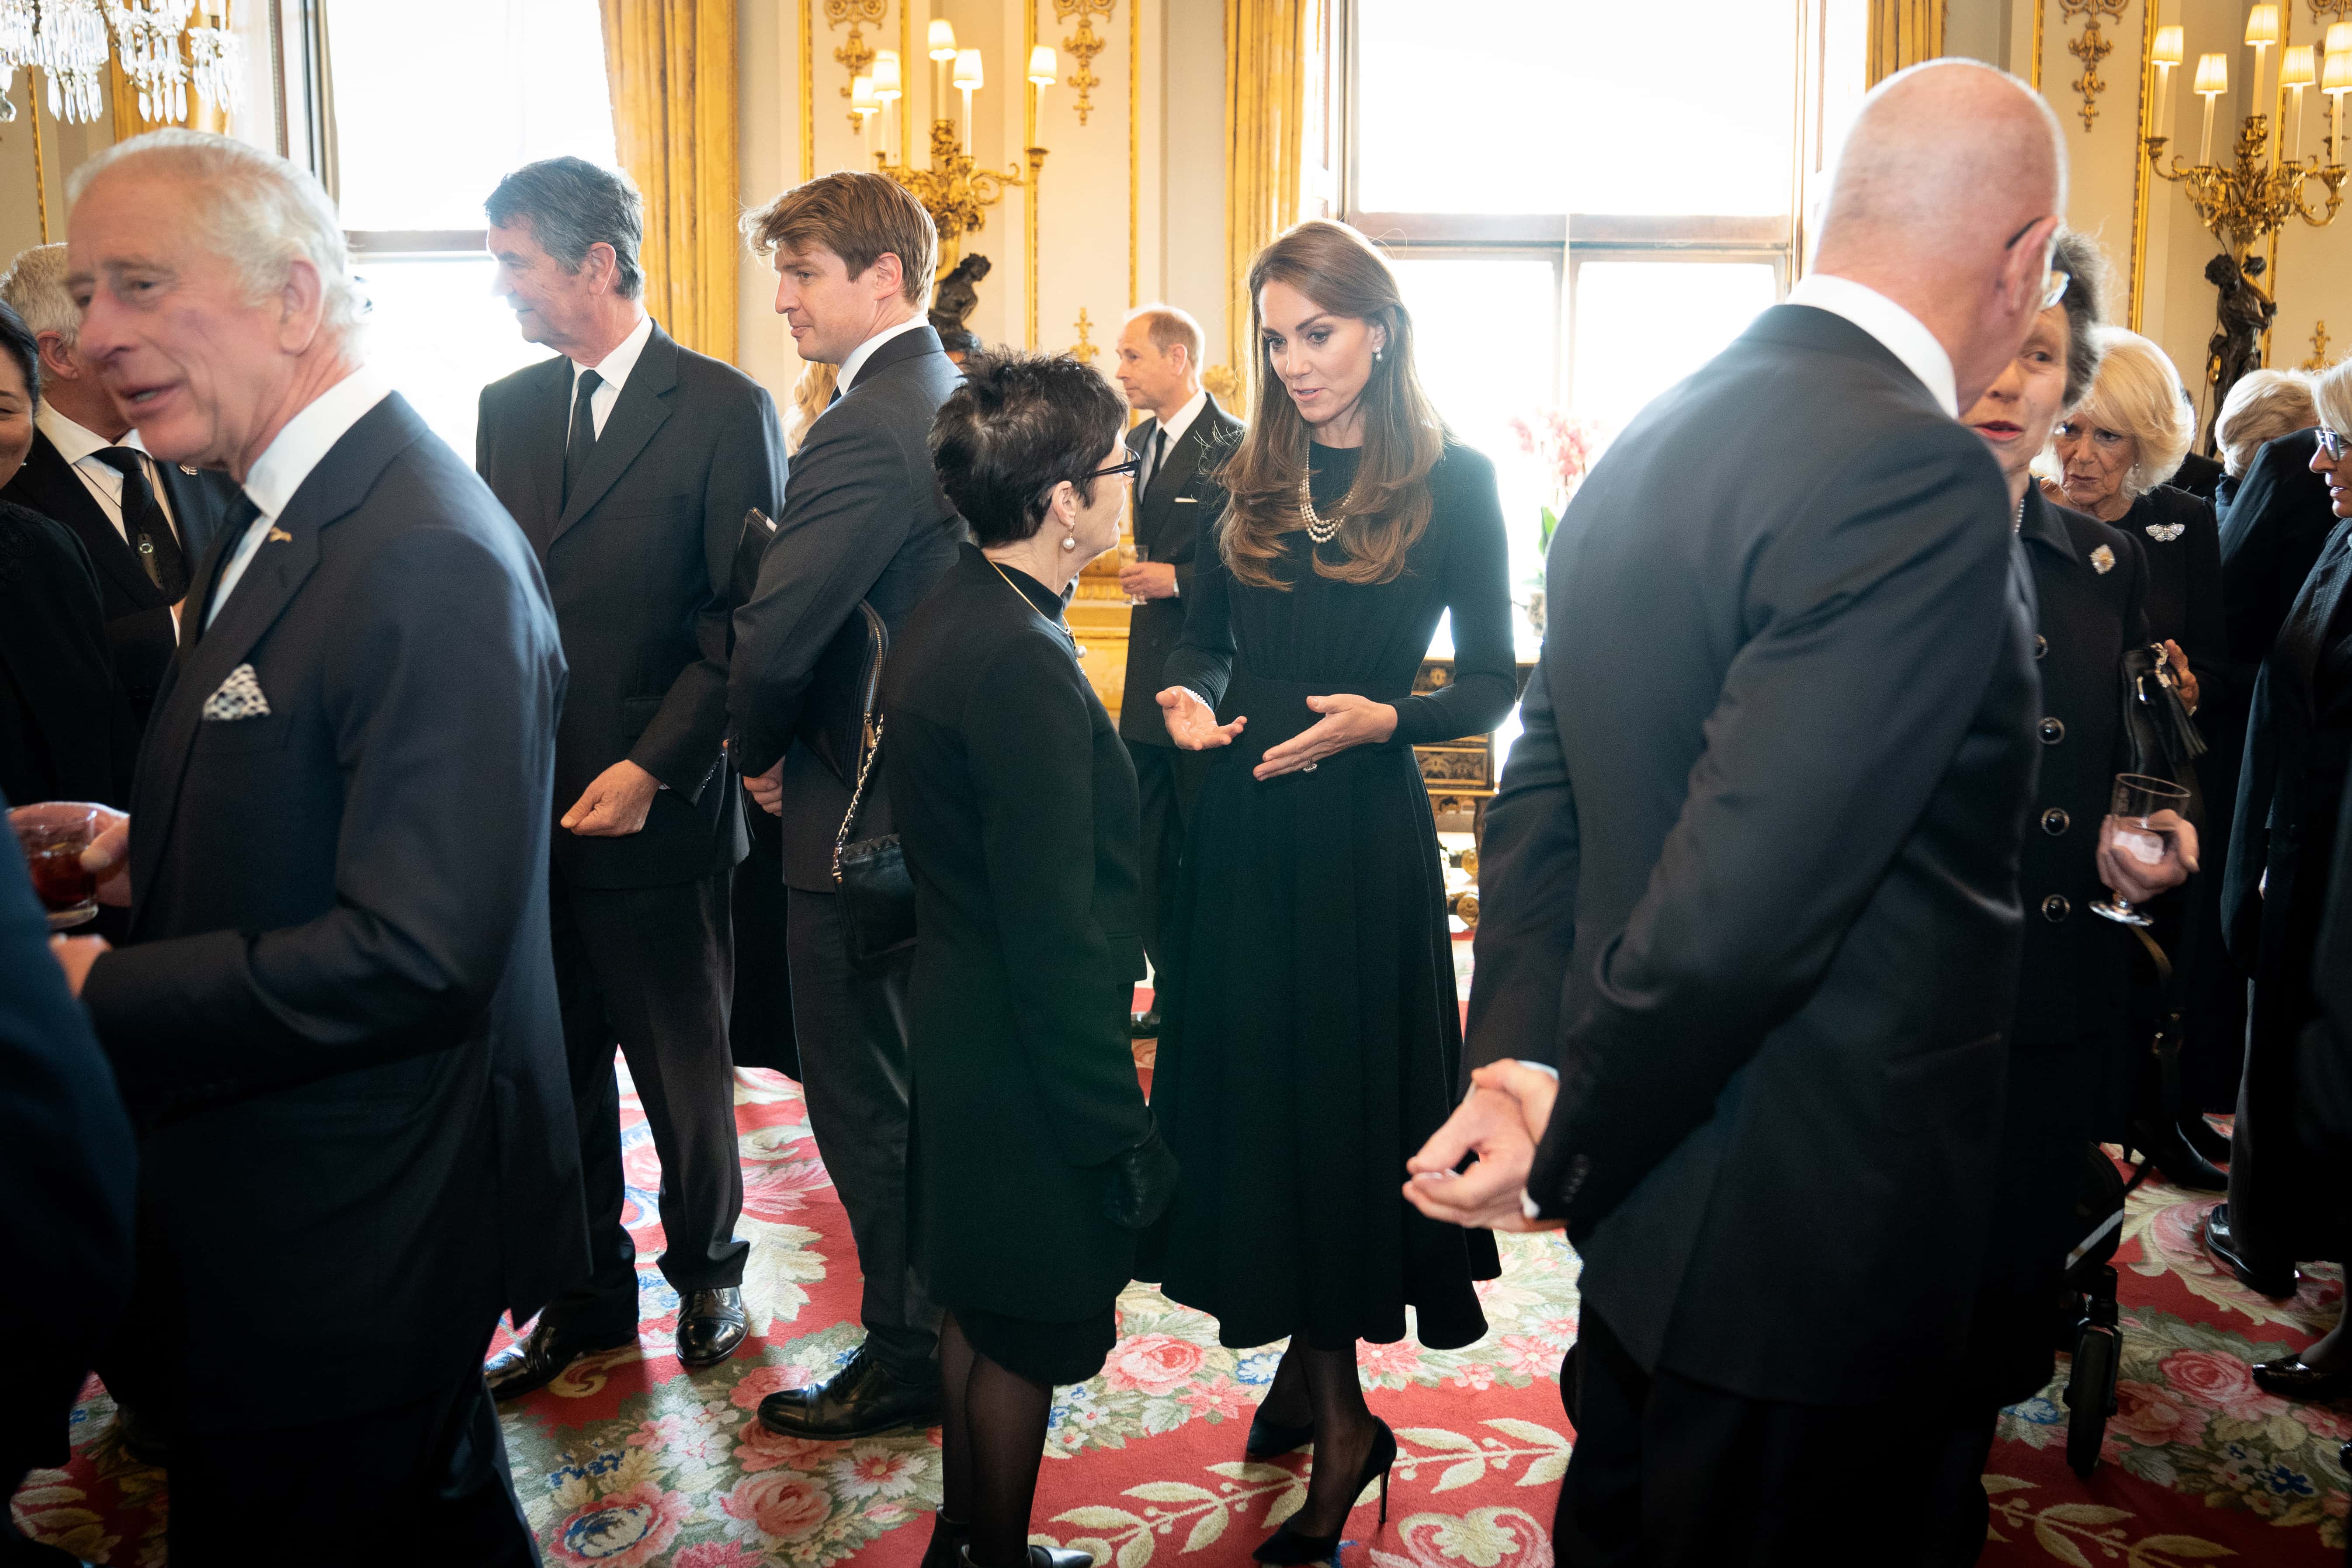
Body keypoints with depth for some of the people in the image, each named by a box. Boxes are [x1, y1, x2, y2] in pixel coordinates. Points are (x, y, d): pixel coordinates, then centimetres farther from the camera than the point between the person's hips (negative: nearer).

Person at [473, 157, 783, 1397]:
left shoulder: (724, 408, -6)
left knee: (684, 1065, 10)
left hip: (658, 809, -5)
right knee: (555, 1066, 12)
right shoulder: (508, 406, 11)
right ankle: (588, 1294, 29)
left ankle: (706, 1271, 31)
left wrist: (653, 767, -15)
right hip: (528, 803, 5)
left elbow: (744, 619, -9)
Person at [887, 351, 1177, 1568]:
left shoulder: (948, 615, 3)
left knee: (979, 1310, 24)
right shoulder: (1022, 663, -27)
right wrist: (1122, 1135, -19)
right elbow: (1057, 933, -26)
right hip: (1029, 1062, -10)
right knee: (1025, 1340, 10)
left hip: (959, 1023, 10)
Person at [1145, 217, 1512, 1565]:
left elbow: (1493, 684, -4)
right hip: (1245, 827, 5)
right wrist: (1190, 697, -7)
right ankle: (1321, 1388, 27)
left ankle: (1332, 1396, 17)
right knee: (1256, 1093, 10)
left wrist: (1382, 718, -21)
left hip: (1363, 833, -5)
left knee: (1342, 1097, 2)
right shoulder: (1257, 477, 9)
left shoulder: (1451, 481, -4)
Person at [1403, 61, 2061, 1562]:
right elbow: (1738, 899, -29)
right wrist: (1568, 1149, -15)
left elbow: (1543, 790, 6)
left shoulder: (1652, 442, 5)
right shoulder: (1922, 480, -24)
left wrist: (1523, 1062, -3)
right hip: (1815, 1225, -8)